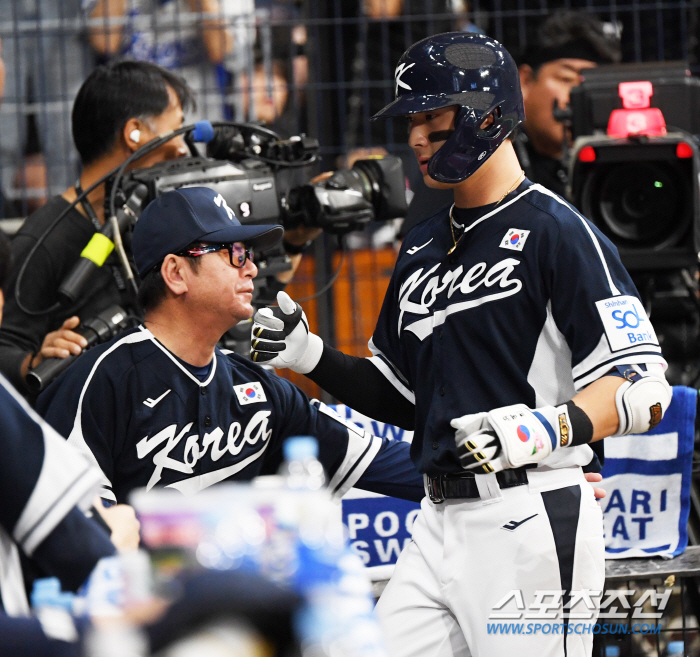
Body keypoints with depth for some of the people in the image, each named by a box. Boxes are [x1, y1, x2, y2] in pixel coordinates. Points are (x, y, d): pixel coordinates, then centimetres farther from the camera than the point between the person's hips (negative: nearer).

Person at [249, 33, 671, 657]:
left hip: (531, 525, -8)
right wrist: (311, 356, 9)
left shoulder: (557, 231, -7)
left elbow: (643, 389, -14)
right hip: (440, 527, 8)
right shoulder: (422, 247, 18)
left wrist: (547, 429, -29)